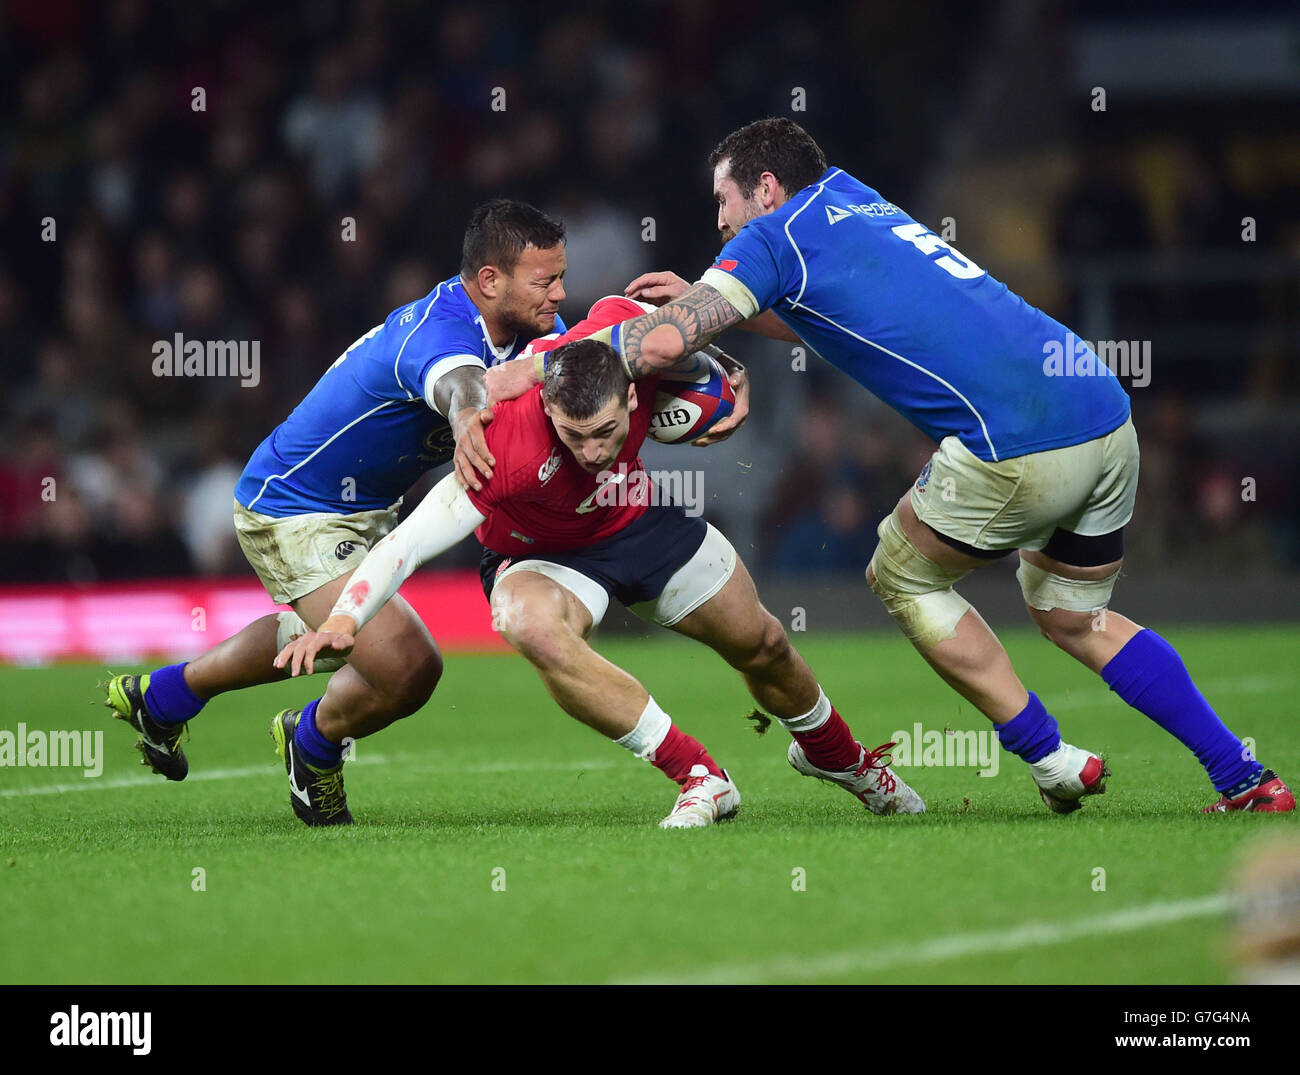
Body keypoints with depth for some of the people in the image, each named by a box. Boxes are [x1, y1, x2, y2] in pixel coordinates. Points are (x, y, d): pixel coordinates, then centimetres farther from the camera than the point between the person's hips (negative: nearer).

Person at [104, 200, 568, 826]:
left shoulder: (529, 326, -8)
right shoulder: (438, 328, -37)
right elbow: (457, 380, -59)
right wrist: (468, 416, -84)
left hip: (365, 509, 10)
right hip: (291, 511, -10)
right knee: (408, 667, -21)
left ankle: (160, 698, 54)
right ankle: (314, 745, 13)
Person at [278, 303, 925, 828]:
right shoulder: (511, 452, -44)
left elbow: (622, 307, -5)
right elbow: (410, 542, -42)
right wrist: (341, 623, -52)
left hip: (640, 519, 4)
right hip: (543, 556, -4)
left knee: (762, 646, 15)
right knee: (532, 628, -39)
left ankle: (835, 756, 51)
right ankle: (701, 779, -28)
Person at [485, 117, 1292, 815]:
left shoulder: (776, 235, 1)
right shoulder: (853, 200, 25)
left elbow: (664, 343, -10)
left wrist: (533, 371, 1)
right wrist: (702, 296, 34)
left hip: (1020, 442, -8)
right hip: (1107, 414, 8)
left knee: (903, 579, 14)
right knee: (1074, 618, 23)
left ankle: (1052, 761, 14)